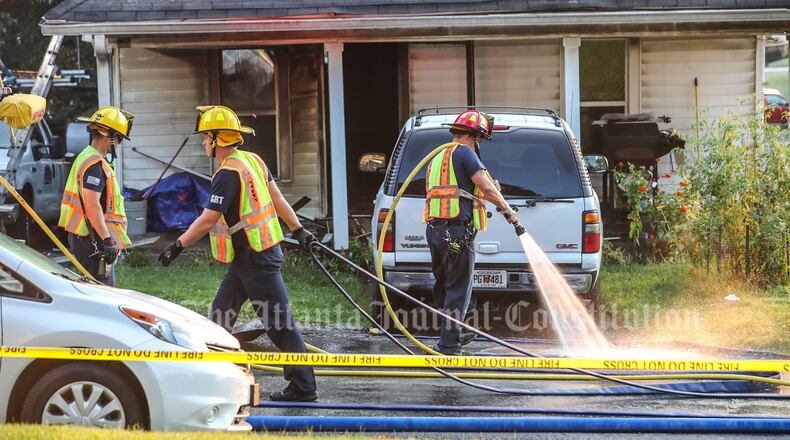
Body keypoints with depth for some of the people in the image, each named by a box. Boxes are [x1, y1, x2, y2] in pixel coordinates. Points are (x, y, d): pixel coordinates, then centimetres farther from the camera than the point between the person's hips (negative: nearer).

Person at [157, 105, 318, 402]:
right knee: (221, 313, 13)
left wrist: (178, 246, -15)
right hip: (247, 259, 10)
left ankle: (303, 387, -3)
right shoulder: (252, 161, 9)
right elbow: (276, 197, 14)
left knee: (279, 324, -6)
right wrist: (298, 230, 20)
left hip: (257, 260, -10)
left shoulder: (228, 174, -20)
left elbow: (208, 221, -22)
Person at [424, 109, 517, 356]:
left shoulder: (437, 158, 24)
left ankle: (452, 337, 28)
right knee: (458, 290, -4)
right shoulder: (464, 152, -4)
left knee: (444, 287, 17)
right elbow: (487, 187, -12)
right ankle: (449, 344, -4)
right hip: (458, 231, -9)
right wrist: (507, 211, 1)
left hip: (435, 230, 9)